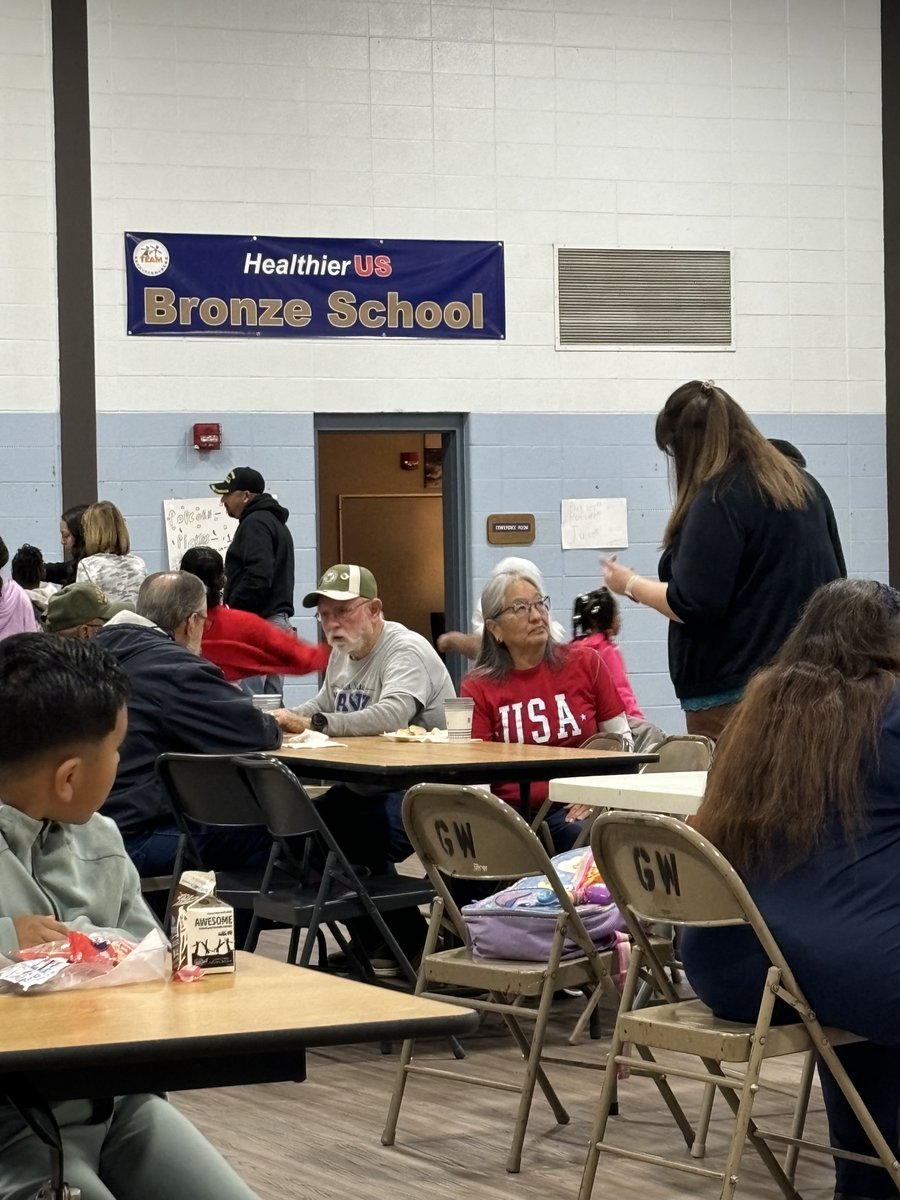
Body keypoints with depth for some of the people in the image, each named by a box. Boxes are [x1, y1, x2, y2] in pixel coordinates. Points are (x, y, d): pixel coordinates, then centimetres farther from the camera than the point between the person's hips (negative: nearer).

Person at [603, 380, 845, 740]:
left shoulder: (718, 500, -15)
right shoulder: (804, 486, 11)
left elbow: (692, 606, -18)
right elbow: (834, 578, 22)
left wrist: (631, 585, -3)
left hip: (733, 689, -8)